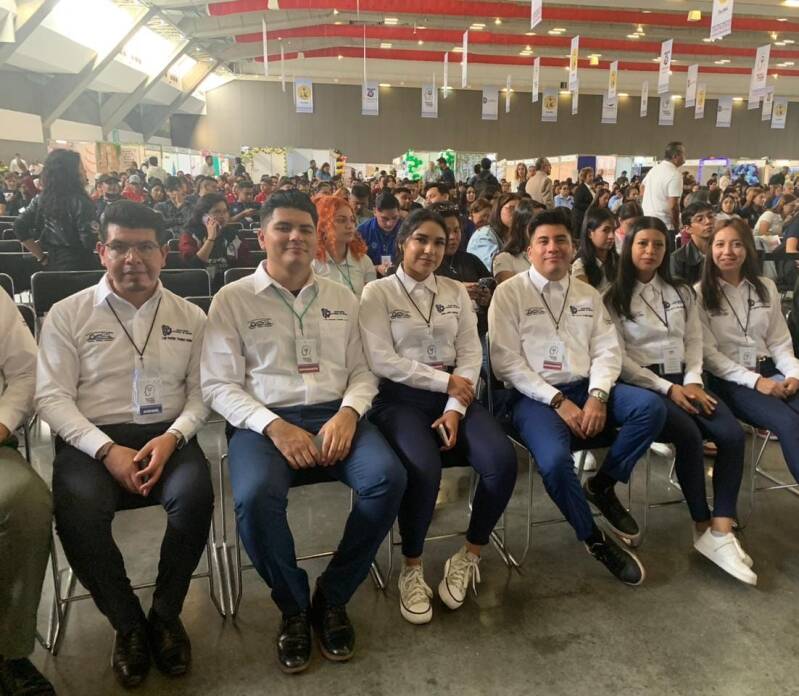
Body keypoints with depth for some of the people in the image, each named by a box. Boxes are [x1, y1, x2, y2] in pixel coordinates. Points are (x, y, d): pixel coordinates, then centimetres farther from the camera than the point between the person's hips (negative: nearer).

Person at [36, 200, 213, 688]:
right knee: (78, 511, -31)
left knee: (195, 495, -30)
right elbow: (52, 396, -1)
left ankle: (166, 615, -3)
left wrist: (172, 438, -12)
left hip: (168, 436, 1)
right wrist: (108, 450, -15)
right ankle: (128, 624, -3)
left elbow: (201, 392, 8)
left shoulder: (190, 316, 10)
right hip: (92, 439, 0)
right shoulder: (67, 314, 5)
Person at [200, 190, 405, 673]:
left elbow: (363, 372, 13)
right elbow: (218, 385, -1)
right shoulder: (232, 299, 5)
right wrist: (274, 426, -16)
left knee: (389, 478, -25)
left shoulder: (342, 298, 14)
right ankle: (294, 606, -1)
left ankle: (333, 598, 0)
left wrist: (347, 413, -9)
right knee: (255, 496, -33)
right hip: (264, 421, -2)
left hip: (335, 415, 3)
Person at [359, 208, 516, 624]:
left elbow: (471, 354, 5)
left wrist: (455, 408, -10)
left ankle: (468, 557, 3)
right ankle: (411, 568, -6)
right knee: (424, 469, -32)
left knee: (502, 461, -22)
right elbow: (382, 361, -9)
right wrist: (445, 381, -10)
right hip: (400, 398, -4)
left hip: (454, 396, 4)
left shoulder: (456, 292, 14)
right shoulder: (377, 292, 1)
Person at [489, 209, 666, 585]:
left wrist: (597, 396, -13)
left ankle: (601, 485, 3)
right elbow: (506, 362, -8)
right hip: (535, 395, -5)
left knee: (651, 407, -21)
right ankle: (594, 538, -2)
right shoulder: (509, 293, 0)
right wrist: (558, 401, -15)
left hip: (586, 388, 5)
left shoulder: (588, 295, 16)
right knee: (555, 460, -32)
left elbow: (607, 351, 8)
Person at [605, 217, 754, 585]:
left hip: (682, 379, 5)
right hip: (642, 383, -5)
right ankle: (704, 528, -12)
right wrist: (667, 388, -14)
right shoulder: (613, 297, 1)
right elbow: (618, 358, -7)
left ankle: (721, 529, -17)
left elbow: (694, 343, 13)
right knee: (689, 435, -29)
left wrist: (693, 381, -7)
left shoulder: (682, 293, 18)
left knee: (733, 435, -20)